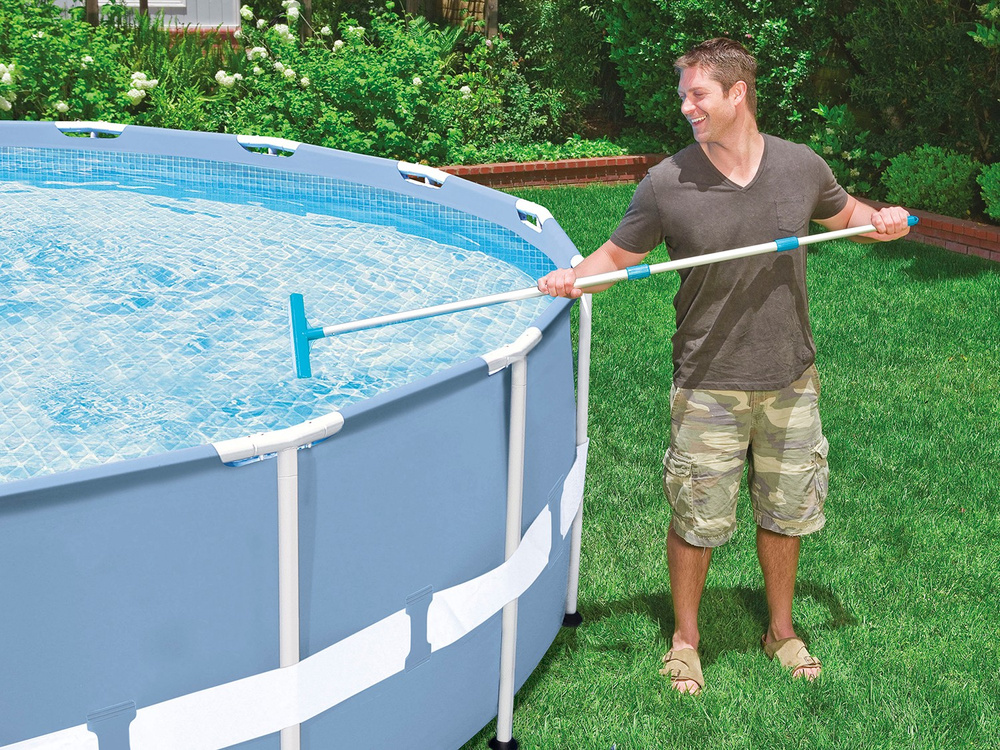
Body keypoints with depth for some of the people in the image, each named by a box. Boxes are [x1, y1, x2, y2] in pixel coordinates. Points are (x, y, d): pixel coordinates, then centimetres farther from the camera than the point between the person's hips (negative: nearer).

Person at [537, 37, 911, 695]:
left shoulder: (802, 166, -3)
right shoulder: (666, 184, -10)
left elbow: (844, 213, 17)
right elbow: (618, 255, -1)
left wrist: (881, 219, -3)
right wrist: (574, 277, -21)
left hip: (790, 379, 3)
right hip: (709, 385, -2)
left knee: (784, 512, 16)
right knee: (697, 517, 6)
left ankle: (782, 629, 38)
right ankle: (685, 638, 29)